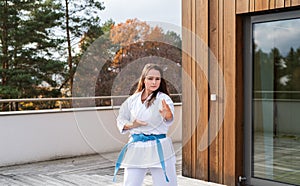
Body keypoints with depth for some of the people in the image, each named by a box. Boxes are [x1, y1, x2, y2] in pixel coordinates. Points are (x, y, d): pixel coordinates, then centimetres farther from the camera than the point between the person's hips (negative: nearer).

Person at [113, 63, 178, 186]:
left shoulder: (163, 99, -8)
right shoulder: (133, 100, 5)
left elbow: (169, 118, -28)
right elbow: (120, 119, 15)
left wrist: (167, 114, -52)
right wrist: (131, 125, -6)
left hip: (159, 149, -3)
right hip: (136, 148, 3)